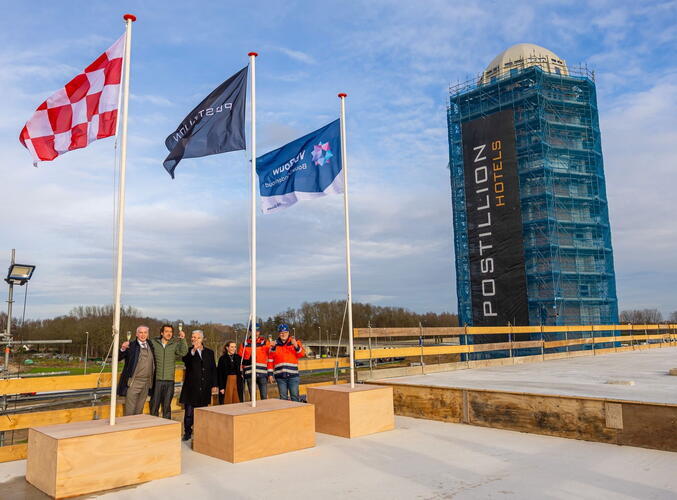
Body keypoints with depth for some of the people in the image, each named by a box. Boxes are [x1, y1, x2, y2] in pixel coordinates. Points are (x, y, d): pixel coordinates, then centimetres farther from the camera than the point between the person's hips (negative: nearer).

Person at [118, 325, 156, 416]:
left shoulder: (150, 345, 10)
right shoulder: (131, 345, -5)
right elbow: (118, 358, -14)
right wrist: (122, 349, -31)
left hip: (146, 383, 5)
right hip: (133, 382, -5)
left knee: (139, 410, 15)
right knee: (130, 411, -2)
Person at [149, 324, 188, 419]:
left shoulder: (175, 344, 2)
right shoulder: (153, 342, 3)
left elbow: (183, 352, -14)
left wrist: (183, 339, -25)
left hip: (169, 381, 1)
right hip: (157, 380, 0)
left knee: (167, 407, 9)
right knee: (154, 405, 5)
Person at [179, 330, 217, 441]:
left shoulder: (209, 352, 11)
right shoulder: (189, 351, 4)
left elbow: (213, 370, 12)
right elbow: (185, 361, -18)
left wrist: (214, 385, 7)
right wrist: (193, 350, -30)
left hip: (205, 388, 2)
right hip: (191, 388, -2)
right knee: (189, 412, 0)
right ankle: (187, 432, 13)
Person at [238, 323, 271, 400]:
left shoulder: (265, 343, 6)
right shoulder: (245, 344, 9)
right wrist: (248, 360, -5)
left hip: (262, 374, -1)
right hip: (250, 374, 1)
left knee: (264, 397, -2)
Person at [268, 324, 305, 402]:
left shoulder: (295, 342, 5)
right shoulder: (275, 345, 8)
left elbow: (302, 354, -7)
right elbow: (271, 360, 9)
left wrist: (296, 346, -22)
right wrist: (270, 374, 3)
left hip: (293, 375, -1)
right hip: (280, 376, 1)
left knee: (294, 396, -2)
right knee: (283, 397, 7)